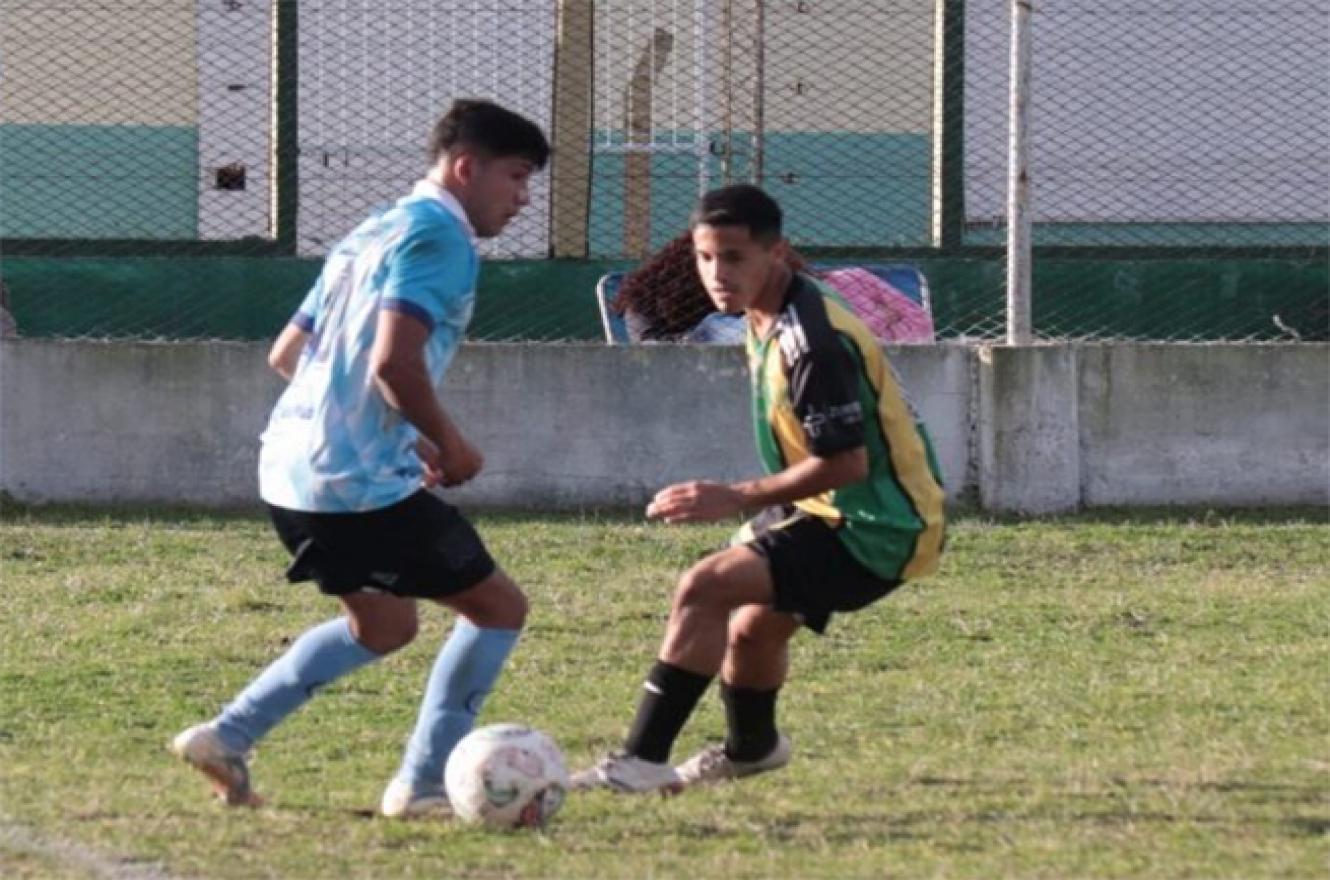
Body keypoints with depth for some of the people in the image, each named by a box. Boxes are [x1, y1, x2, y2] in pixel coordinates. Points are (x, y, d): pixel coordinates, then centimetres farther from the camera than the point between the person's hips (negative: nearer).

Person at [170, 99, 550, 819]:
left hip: (291, 471, 10)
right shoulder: (439, 238, -11)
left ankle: (226, 738, 21)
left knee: (382, 626, 27)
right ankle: (423, 784, 4)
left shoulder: (371, 235, 19)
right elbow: (395, 362, -24)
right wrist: (449, 445, -8)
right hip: (362, 485, -10)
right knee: (498, 607, 3)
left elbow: (286, 353, 23)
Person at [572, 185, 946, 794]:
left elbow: (845, 463, -26)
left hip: (874, 531, -11)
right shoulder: (768, 321, 8)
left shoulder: (811, 341, -24)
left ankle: (642, 760, -22)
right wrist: (772, 509, 20)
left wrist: (736, 498, -22)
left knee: (704, 588, -22)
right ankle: (751, 748, 60)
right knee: (751, 626, 31)